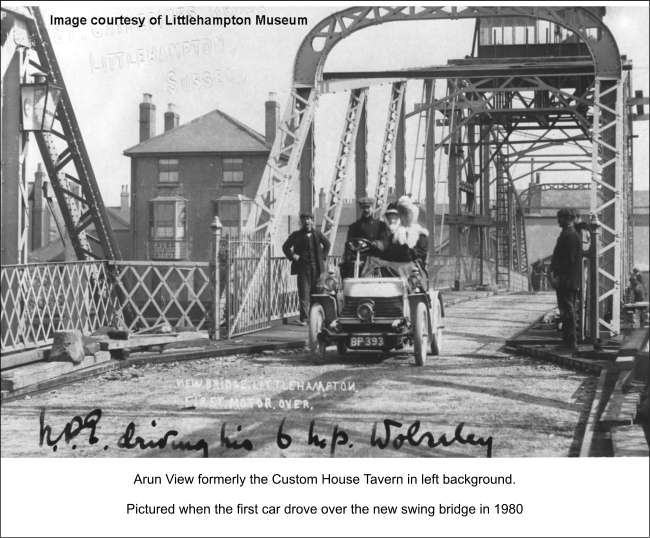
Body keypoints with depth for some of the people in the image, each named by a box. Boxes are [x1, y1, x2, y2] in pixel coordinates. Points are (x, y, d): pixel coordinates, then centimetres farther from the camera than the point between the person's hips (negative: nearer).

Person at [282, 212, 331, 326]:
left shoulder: (317, 234, 8)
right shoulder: (296, 235, 2)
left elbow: (327, 244, 23)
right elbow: (285, 247, 9)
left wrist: (323, 256, 12)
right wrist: (292, 256, -3)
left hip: (316, 267, 2)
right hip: (303, 268, -2)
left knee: (315, 293, 6)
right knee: (304, 293, -8)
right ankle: (304, 319, -11)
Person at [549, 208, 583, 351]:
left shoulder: (569, 235, -15)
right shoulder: (574, 234, 17)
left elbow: (568, 259, -21)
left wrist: (559, 277, -19)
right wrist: (554, 272, 14)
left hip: (565, 280, -11)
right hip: (571, 280, 11)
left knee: (567, 311, -8)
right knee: (568, 311, 13)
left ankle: (570, 342, -6)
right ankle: (568, 341, 18)